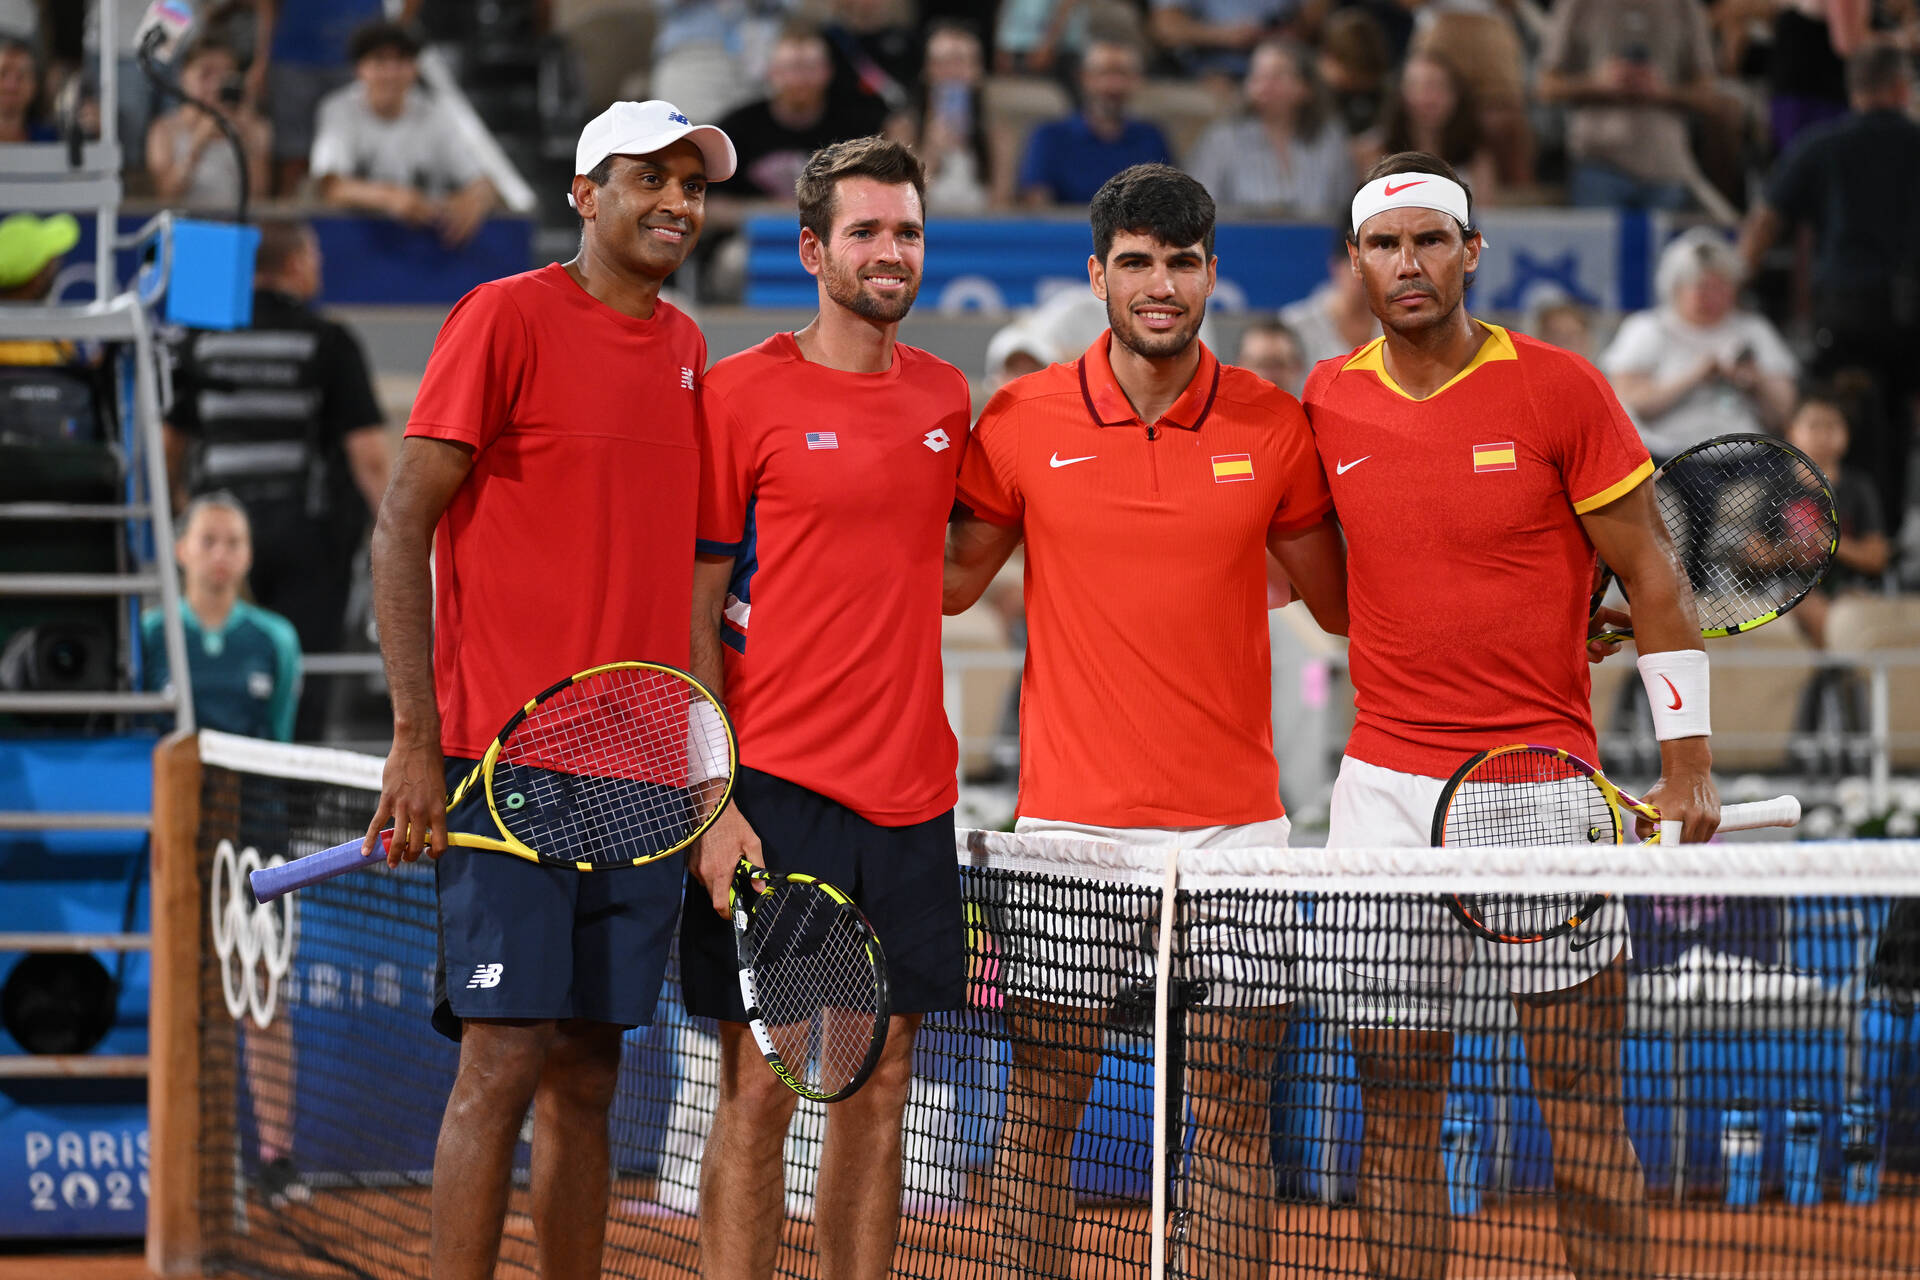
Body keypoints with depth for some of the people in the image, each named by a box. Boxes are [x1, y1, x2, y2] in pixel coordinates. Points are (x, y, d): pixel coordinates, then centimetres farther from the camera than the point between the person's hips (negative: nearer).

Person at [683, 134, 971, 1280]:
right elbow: (696, 614, -5)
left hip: (910, 790, 5)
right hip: (774, 792, -5)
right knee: (761, 1086, -5)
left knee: (881, 1084, 7)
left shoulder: (947, 399, 12)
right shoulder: (744, 394, -4)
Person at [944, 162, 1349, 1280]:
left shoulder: (1275, 427, 2)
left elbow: (1341, 602, 11)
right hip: (1070, 823, -1)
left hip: (1234, 826, 1)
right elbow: (953, 579, 12)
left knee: (1233, 1111, 3)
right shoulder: (1023, 421, 0)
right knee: (1044, 1101, 2)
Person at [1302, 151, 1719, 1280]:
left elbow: (1653, 574, -1)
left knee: (1587, 1118, -2)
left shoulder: (1560, 389, -4)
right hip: (1387, 792, 3)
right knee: (1396, 1111, 3)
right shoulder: (1329, 402, 5)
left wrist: (1687, 760, -5)